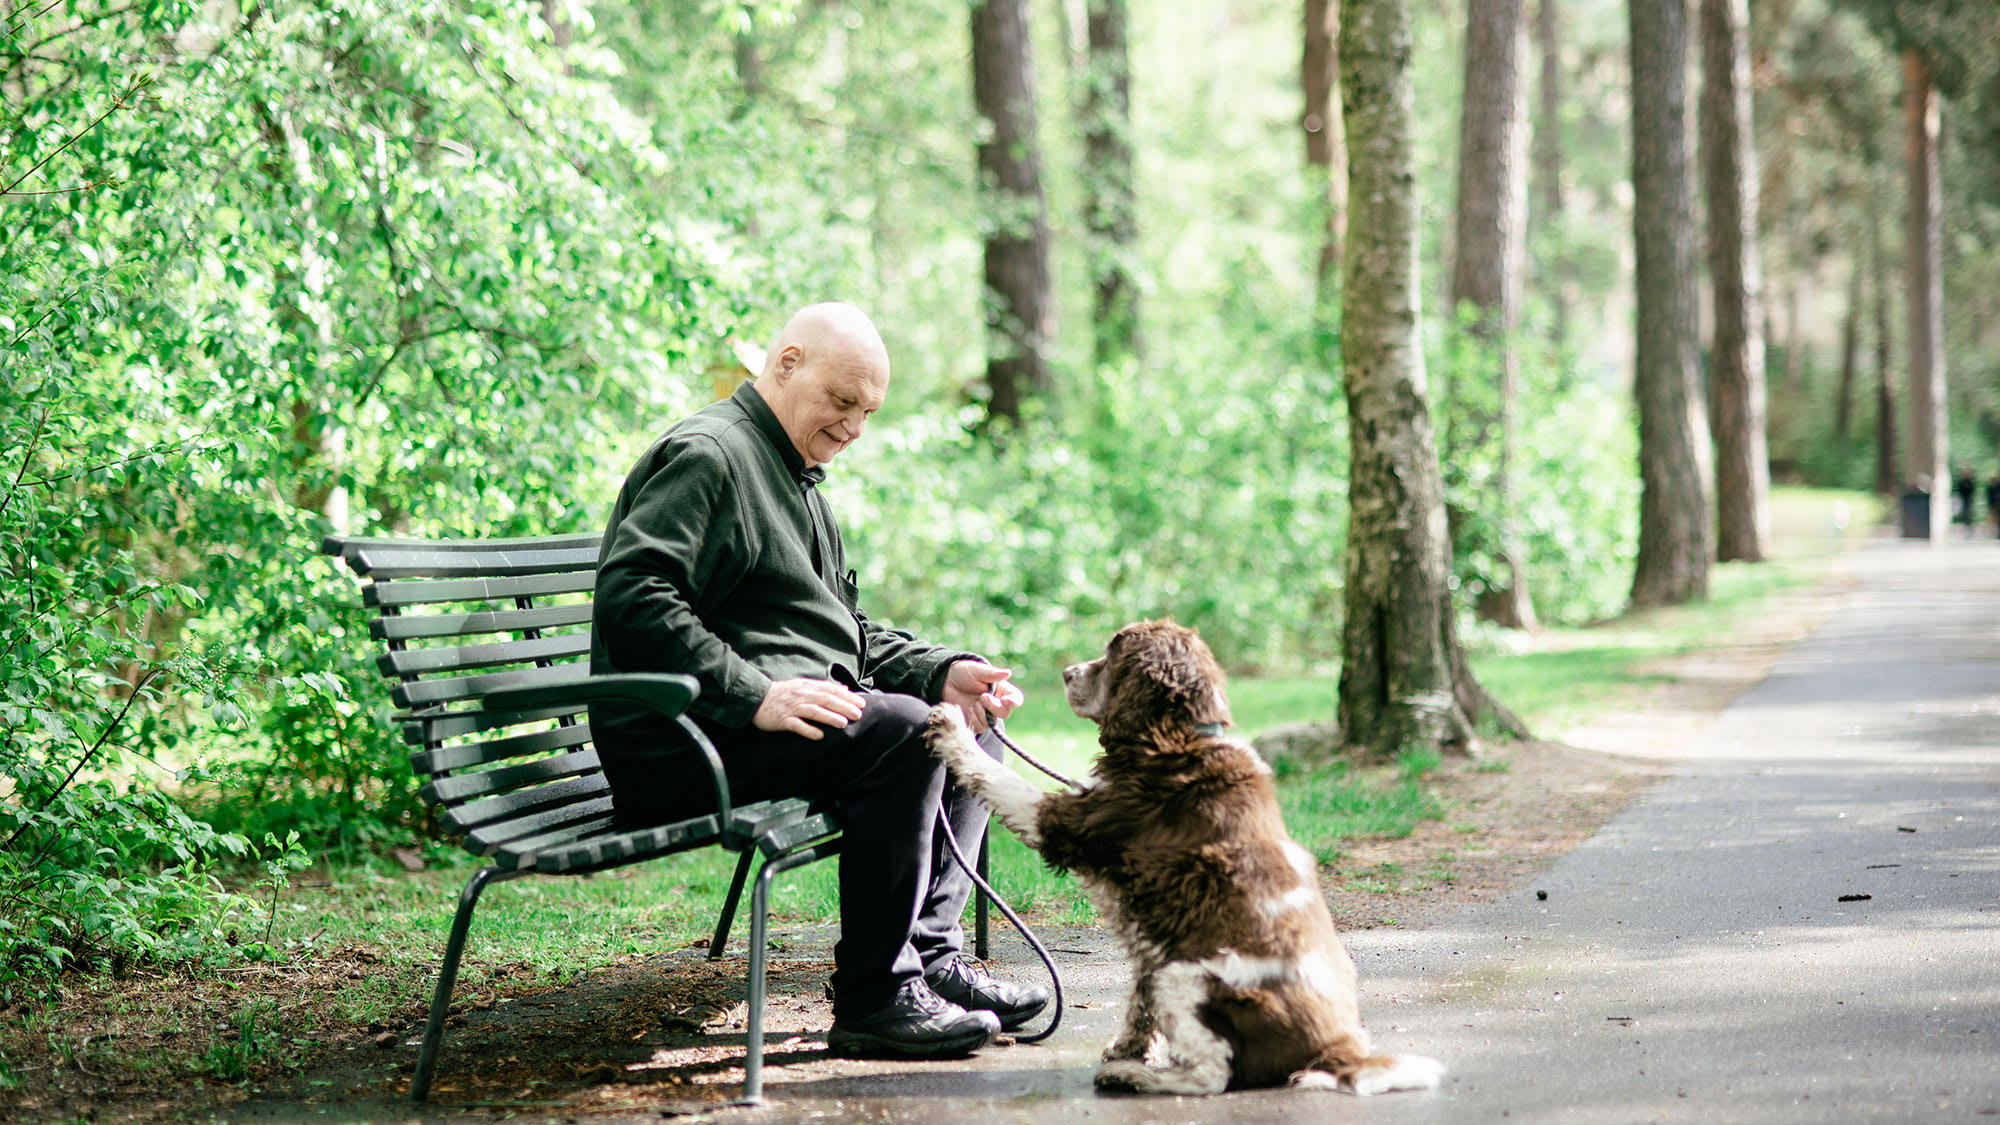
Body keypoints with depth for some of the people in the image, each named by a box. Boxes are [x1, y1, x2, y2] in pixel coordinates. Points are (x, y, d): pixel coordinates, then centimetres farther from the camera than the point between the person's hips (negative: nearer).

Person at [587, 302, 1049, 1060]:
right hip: (686, 742, -11)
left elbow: (847, 628, 26)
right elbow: (629, 596, -22)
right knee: (900, 732, -28)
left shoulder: (797, 477, 25)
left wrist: (942, 672, 7)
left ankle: (930, 954, 0)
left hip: (793, 706, 11)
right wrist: (755, 694, -28)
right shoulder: (706, 456, -9)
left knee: (969, 727, 6)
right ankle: (875, 999, -24)